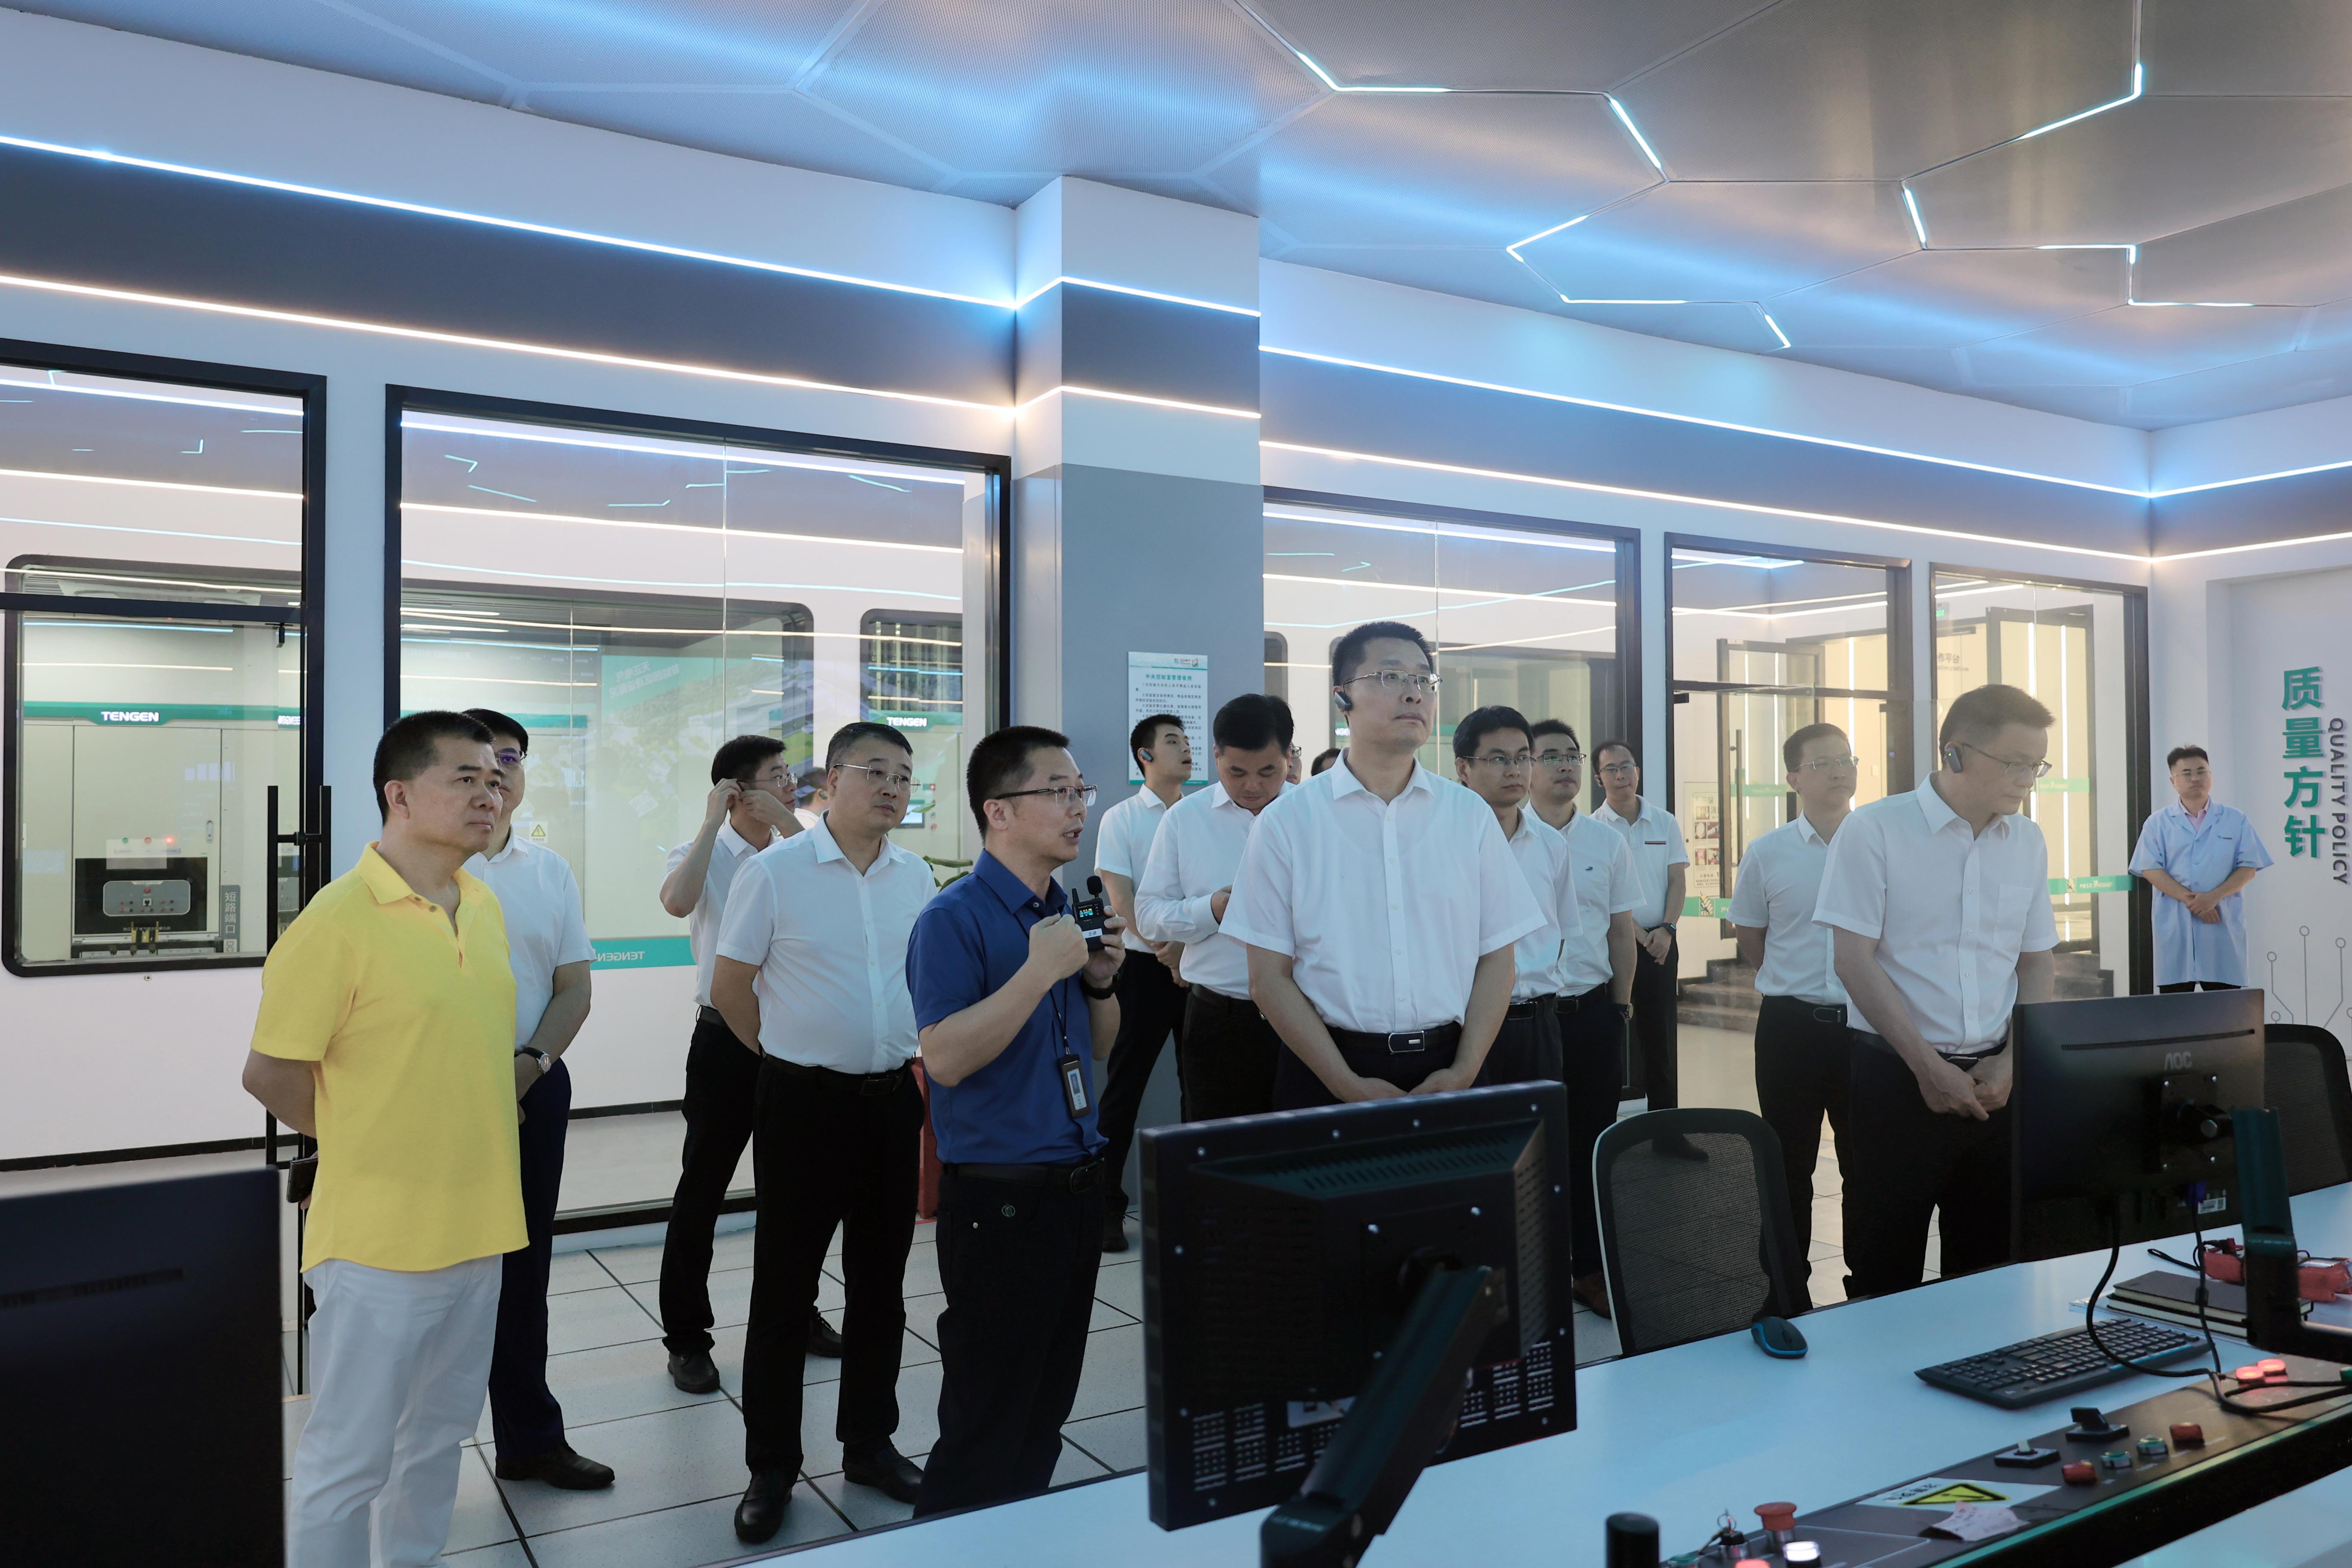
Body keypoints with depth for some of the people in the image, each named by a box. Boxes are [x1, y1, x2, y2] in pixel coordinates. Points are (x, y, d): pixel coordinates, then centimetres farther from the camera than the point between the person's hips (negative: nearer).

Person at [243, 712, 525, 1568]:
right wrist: (365, 1145, 1)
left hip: (477, 1226, 7)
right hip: (380, 1237, -7)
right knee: (349, 1461, 6)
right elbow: (270, 1075, -12)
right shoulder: (339, 920, -17)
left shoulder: (484, 904, 5)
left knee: (440, 1434, 21)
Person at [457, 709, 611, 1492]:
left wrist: (531, 1063, -8)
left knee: (522, 1267, 13)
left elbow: (574, 986, 8)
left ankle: (529, 1439, 25)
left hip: (534, 1087, 4)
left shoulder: (550, 870, 9)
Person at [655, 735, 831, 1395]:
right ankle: (686, 1336, 18)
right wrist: (713, 821, -21)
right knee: (702, 1190, 5)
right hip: (727, 1038, -4)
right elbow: (677, 901, -27)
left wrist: (791, 825, -15)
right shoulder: (706, 853, -5)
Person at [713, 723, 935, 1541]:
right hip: (805, 1103, -4)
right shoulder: (775, 871, -9)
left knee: (880, 1281, 15)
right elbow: (730, 987, -4)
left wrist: (898, 1059, 12)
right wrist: (800, 1055, 6)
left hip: (895, 1098, 5)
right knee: (784, 1288, 5)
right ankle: (770, 1468, 20)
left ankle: (870, 1444, 31)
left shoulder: (915, 875, 5)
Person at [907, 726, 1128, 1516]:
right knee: (987, 1425, 1)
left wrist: (1100, 979, -2)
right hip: (1000, 1195, -8)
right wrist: (1039, 971, -25)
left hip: (1075, 1182, 8)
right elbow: (945, 1058, -23)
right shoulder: (954, 918, -13)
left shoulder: (1067, 911, 10)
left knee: (1048, 1406, 19)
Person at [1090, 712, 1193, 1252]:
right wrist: (1168, 952, -12)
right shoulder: (1122, 819, 0)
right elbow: (1122, 902, -6)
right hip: (1147, 966, -3)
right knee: (1125, 1084, 0)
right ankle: (1108, 1202, 6)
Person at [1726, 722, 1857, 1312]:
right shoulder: (1766, 854, 0)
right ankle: (1790, 1296, 20)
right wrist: (1794, 984, 7)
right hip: (1791, 1026, 0)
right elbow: (1751, 946, 11)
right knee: (1790, 1168, 9)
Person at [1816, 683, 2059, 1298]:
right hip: (1895, 1076, -5)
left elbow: (2038, 963, 13)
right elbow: (1855, 960, -11)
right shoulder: (1874, 831, -8)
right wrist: (1930, 1068, -13)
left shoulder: (2027, 842, 8)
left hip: (1994, 1080, 5)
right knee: (1885, 1269, 3)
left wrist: (2010, 1063, -1)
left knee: (1989, 1267, 13)